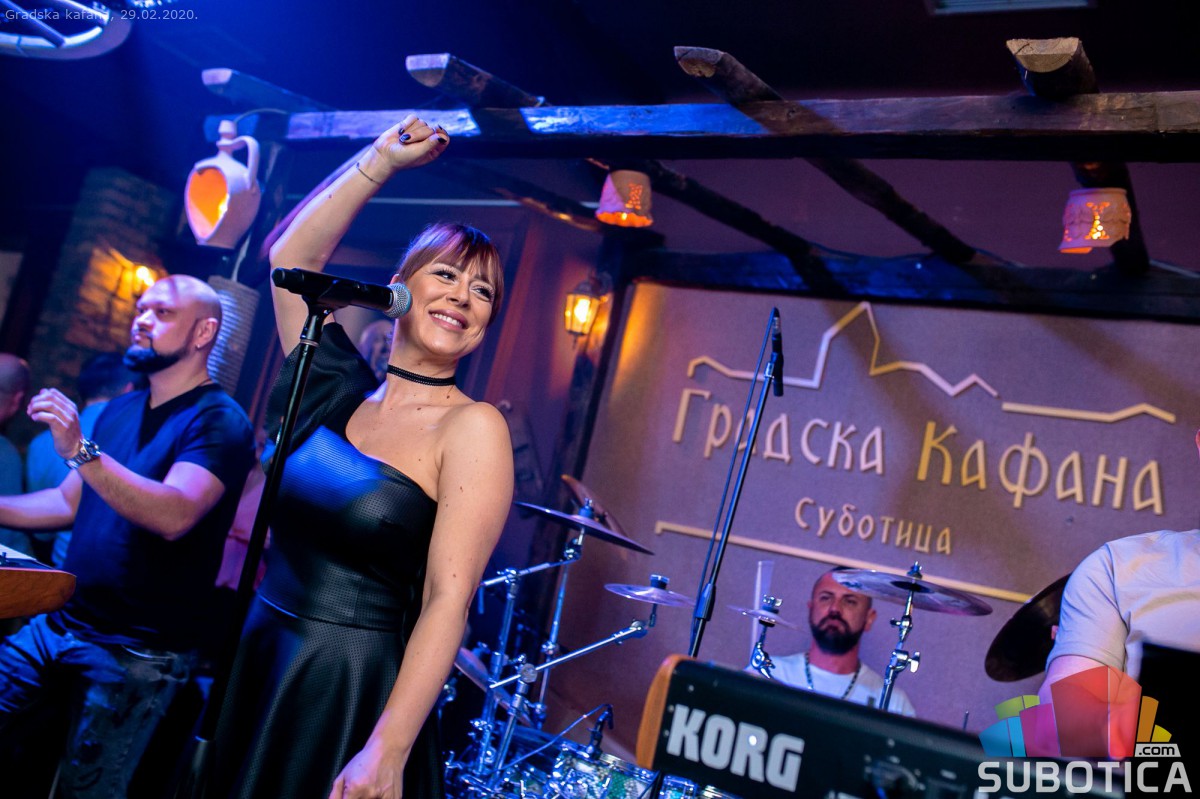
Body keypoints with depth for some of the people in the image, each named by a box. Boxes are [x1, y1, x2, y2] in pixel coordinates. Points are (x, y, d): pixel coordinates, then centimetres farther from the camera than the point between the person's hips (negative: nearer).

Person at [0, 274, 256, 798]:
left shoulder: (219, 420, -14)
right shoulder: (121, 410, 10)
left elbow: (175, 515, -29)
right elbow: (71, 501, 18)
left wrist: (82, 453, -36)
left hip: (138, 653, -7)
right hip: (58, 623, 7)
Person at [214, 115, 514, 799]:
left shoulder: (472, 428, -12)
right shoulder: (342, 390, 4)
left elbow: (447, 602, -18)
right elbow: (290, 255, 5)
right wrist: (381, 161, 0)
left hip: (356, 691, -5)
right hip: (254, 665, 5)